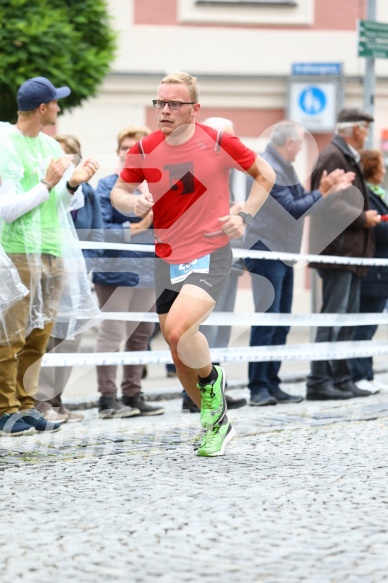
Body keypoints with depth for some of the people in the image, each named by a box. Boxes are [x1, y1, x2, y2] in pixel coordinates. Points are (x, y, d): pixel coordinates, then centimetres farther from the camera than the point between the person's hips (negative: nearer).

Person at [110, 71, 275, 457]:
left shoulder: (218, 142, -8)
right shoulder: (144, 150, -1)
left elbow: (265, 174, 6)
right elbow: (118, 192, 11)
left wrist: (244, 216, -5)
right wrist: (133, 202, -12)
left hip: (210, 255, -5)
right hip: (167, 261, 5)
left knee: (178, 329, -28)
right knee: (180, 358, 9)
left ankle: (211, 379, 4)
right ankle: (217, 423, 32)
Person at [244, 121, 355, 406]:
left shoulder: (284, 168, 14)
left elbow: (301, 199, 11)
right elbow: (293, 208, -19)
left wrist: (324, 189, -3)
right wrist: (323, 193, -11)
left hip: (284, 252, 10)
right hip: (266, 251, -10)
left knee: (281, 323, 11)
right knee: (266, 321, -9)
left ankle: (272, 384, 16)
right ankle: (258, 387, -6)